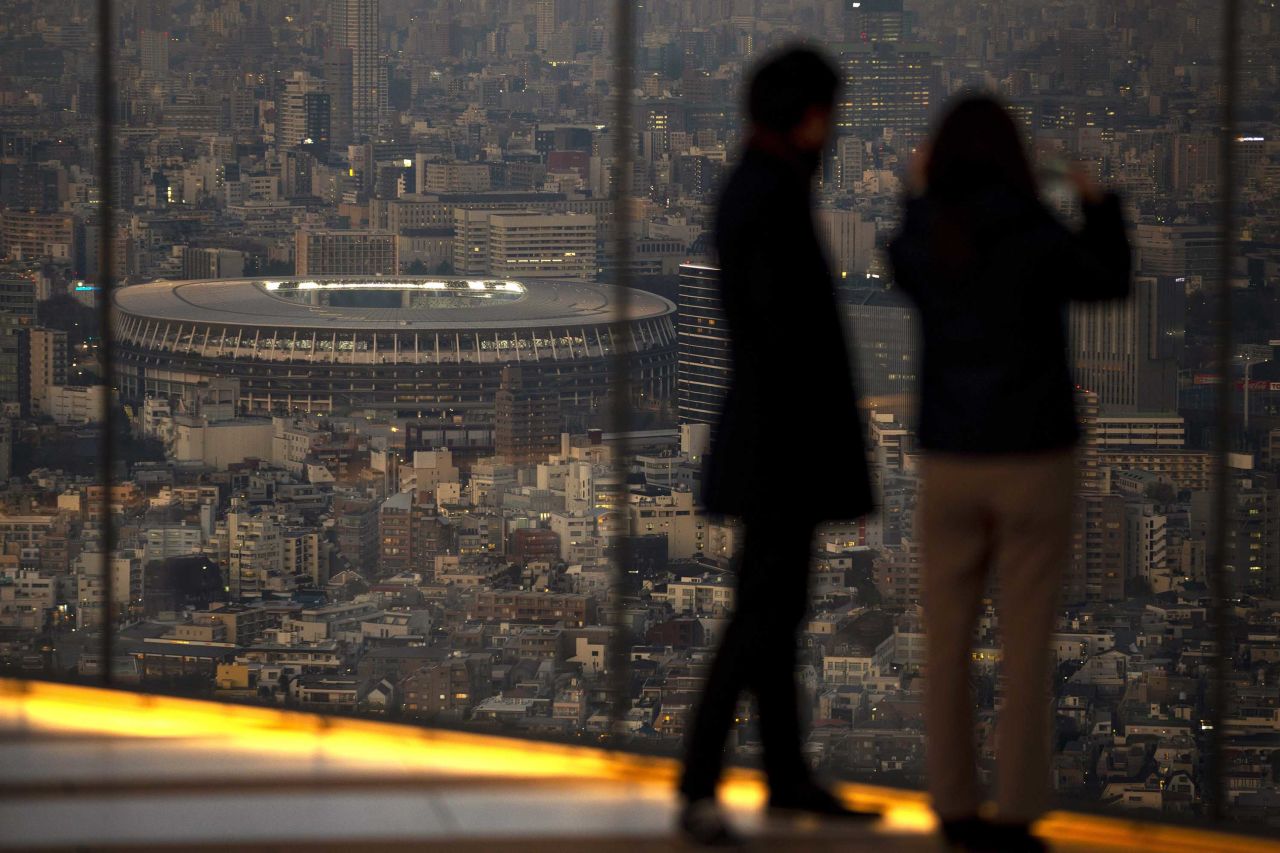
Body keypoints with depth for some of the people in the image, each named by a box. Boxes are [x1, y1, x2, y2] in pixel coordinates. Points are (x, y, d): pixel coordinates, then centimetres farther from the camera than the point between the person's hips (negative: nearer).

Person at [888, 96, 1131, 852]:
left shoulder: (916, 242, -3)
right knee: (1026, 648, 2)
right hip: (1035, 463, -3)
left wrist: (922, 195, 25)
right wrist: (1101, 205, 19)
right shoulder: (1041, 239, -13)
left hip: (951, 466, 3)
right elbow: (1110, 283, 7)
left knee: (948, 644, 11)